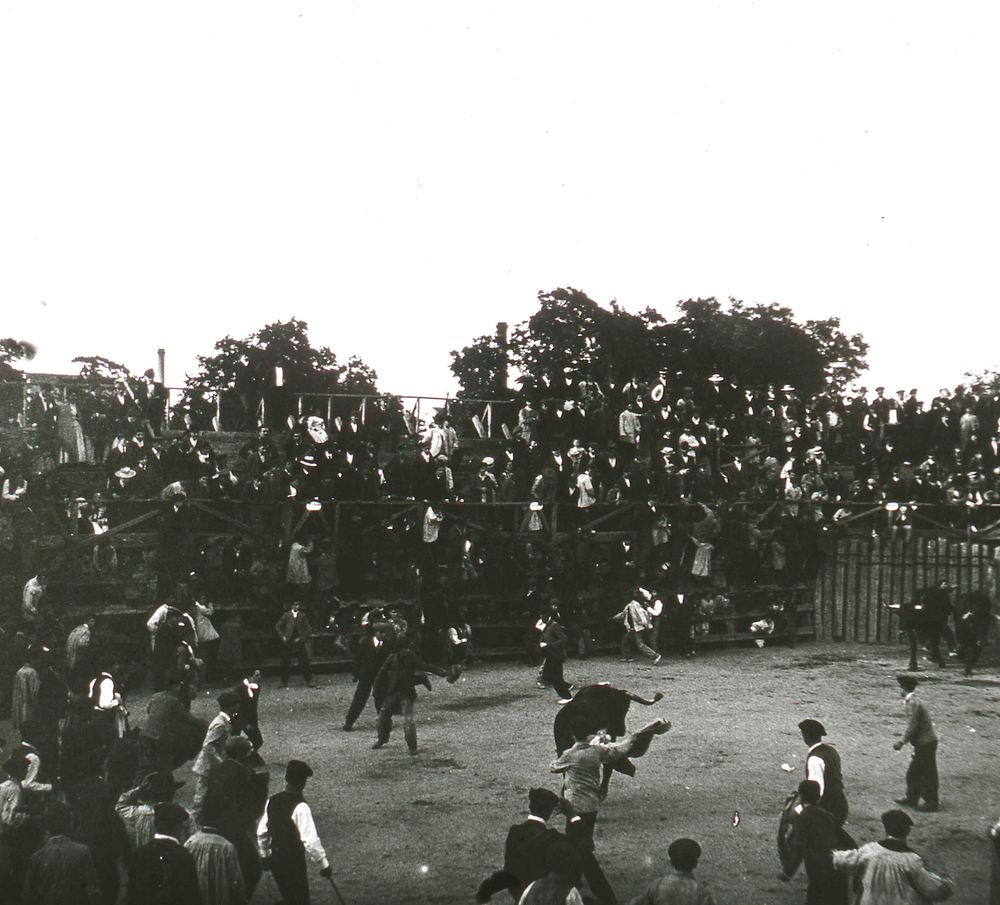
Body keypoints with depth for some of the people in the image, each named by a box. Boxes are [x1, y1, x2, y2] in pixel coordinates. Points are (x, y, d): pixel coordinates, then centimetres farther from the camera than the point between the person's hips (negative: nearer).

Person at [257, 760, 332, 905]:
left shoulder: (272, 801, 0)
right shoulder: (300, 807, -21)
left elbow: (262, 832, 9)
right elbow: (310, 840, -22)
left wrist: (265, 855, 23)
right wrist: (323, 863, -14)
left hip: (275, 859, 7)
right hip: (294, 860, -7)